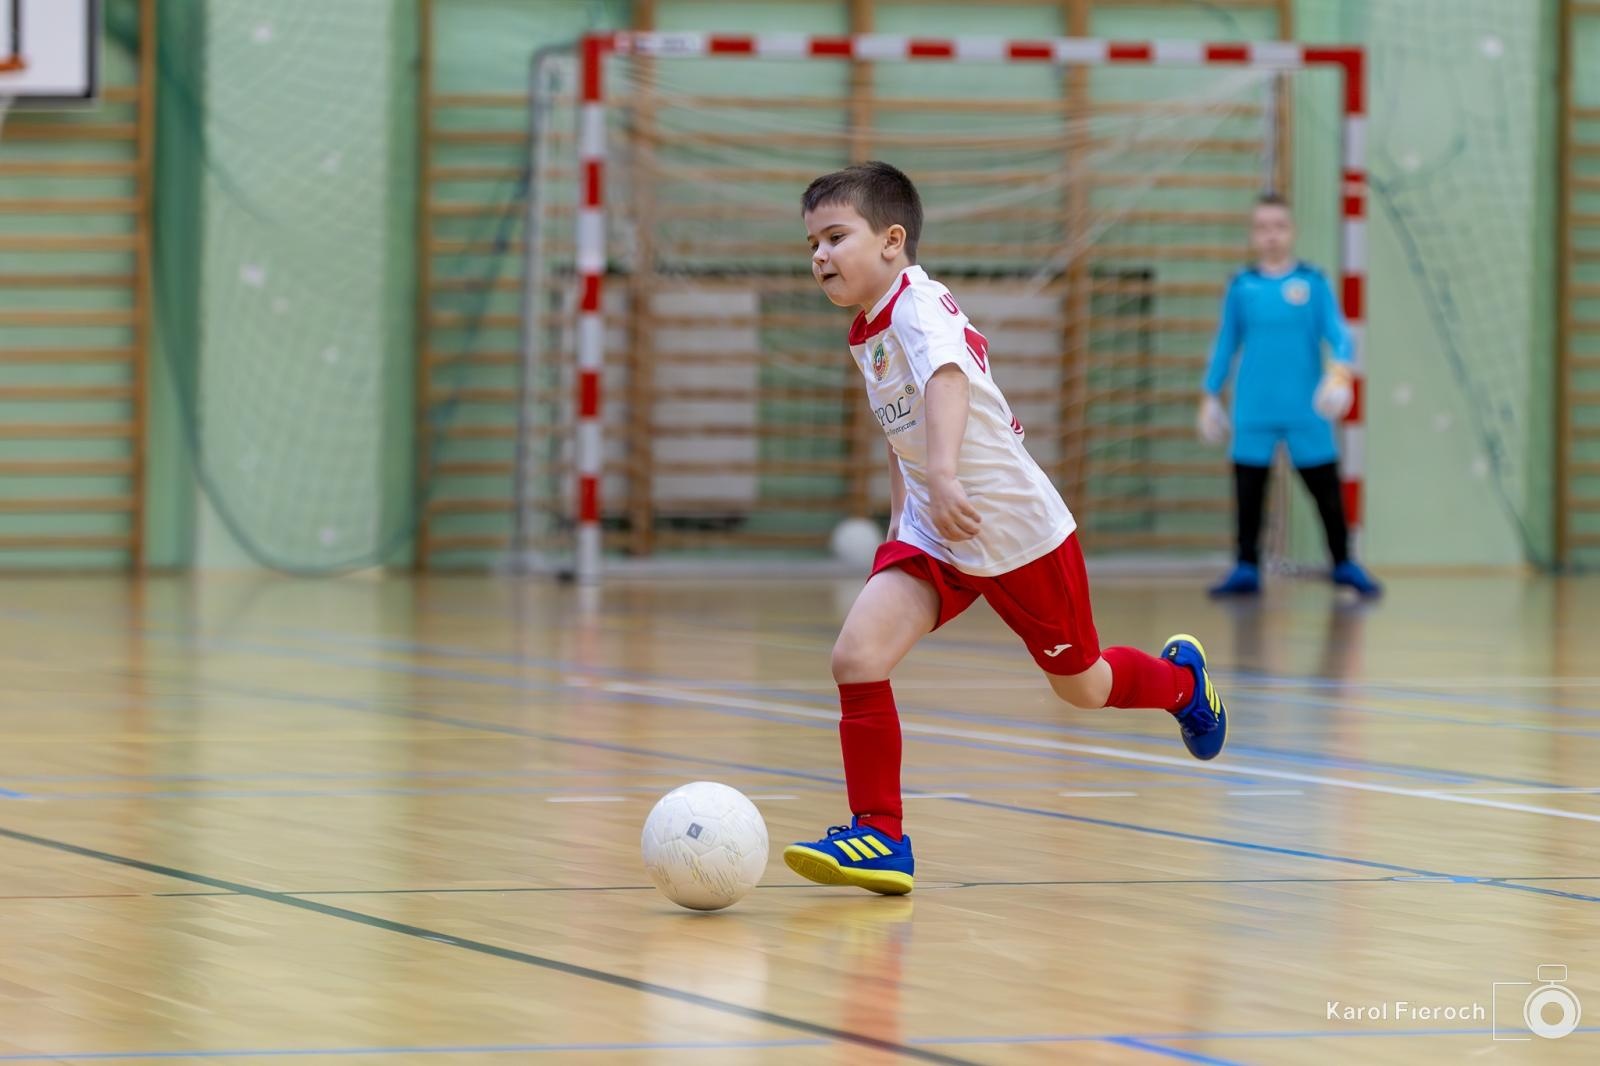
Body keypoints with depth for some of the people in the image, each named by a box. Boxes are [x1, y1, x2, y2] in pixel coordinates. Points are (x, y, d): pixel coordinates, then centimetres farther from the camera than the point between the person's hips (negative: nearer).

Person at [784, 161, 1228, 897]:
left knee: (1080, 686, 12)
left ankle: (1181, 679, 46)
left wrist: (942, 474, -59)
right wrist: (902, 515, 22)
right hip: (932, 535, 7)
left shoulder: (919, 305, -22)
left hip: (1019, 530, -7)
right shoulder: (866, 335, 5)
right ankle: (880, 836, -10)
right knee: (857, 655, -16)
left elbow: (946, 380, -43)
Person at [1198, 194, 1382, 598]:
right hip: (1254, 411, 1)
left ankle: (1344, 564, 17)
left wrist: (1340, 370, -24)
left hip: (1307, 411, -1)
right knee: (1248, 489, 2)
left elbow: (1337, 333, -6)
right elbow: (1225, 345, 11)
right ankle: (1247, 568, 11)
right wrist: (1211, 396, 11)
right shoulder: (1241, 287, 4)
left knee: (1326, 488, 4)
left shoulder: (1313, 282, -1)